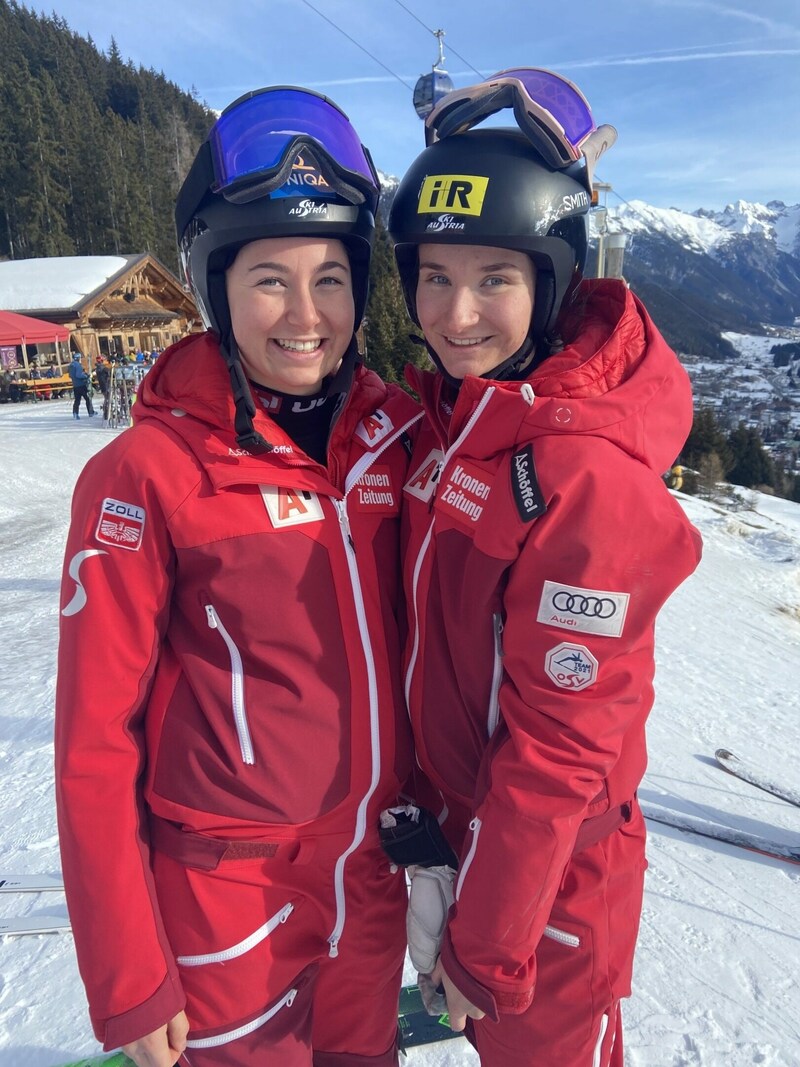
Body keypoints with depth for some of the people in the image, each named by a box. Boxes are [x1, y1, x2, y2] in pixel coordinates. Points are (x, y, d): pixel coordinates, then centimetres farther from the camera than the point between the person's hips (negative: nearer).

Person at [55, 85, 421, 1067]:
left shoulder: (392, 431, -5)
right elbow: (95, 741, -13)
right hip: (228, 897, -4)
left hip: (372, 870, 4)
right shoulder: (147, 474, -18)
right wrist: (128, 984, -8)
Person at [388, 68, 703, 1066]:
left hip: (550, 870, -6)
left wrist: (486, 947, -13)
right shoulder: (455, 406, -5)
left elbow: (558, 748, -24)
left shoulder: (588, 478, -29)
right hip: (457, 814, 7)